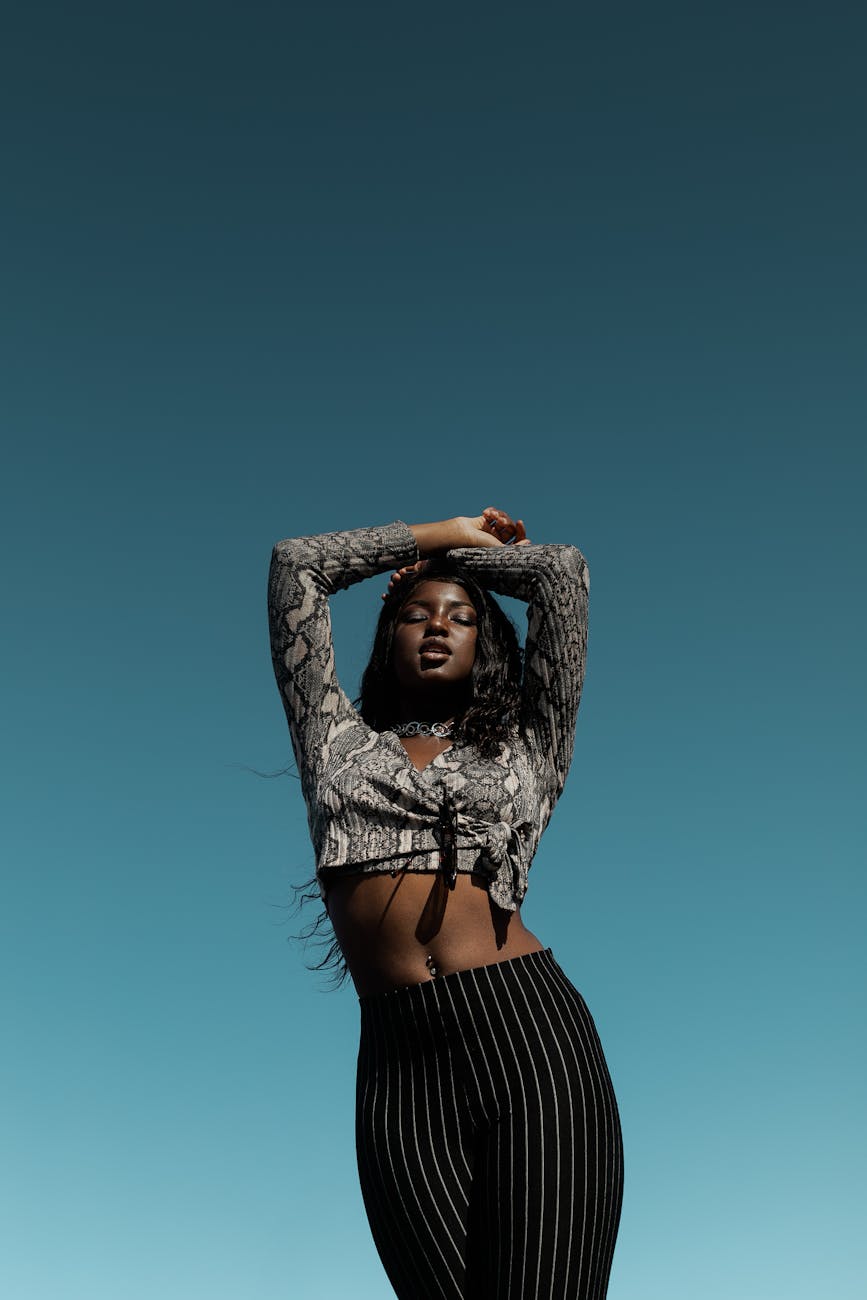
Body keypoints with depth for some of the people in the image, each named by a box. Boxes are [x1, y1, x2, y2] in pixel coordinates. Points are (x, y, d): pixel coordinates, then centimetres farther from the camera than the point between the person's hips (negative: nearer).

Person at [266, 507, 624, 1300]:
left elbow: (564, 570, 18)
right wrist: (437, 536, 32)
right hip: (399, 1059, 1)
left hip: (531, 1035, -1)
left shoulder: (523, 750, 20)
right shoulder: (341, 743, 22)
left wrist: (465, 551, 33)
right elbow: (296, 565, 25)